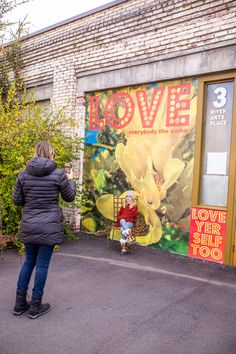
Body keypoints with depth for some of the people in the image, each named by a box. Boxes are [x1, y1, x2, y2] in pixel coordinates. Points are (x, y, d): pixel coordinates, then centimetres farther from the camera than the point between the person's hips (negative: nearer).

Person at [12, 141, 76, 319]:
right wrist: (70, 180, 19)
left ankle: (20, 303, 27)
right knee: (42, 264, 7)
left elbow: (17, 200, 3)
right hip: (49, 226, -4)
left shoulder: (24, 174, -2)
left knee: (29, 261, 19)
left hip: (29, 226, 4)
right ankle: (36, 306, 19)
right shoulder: (58, 174, -10)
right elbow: (69, 197, 3)